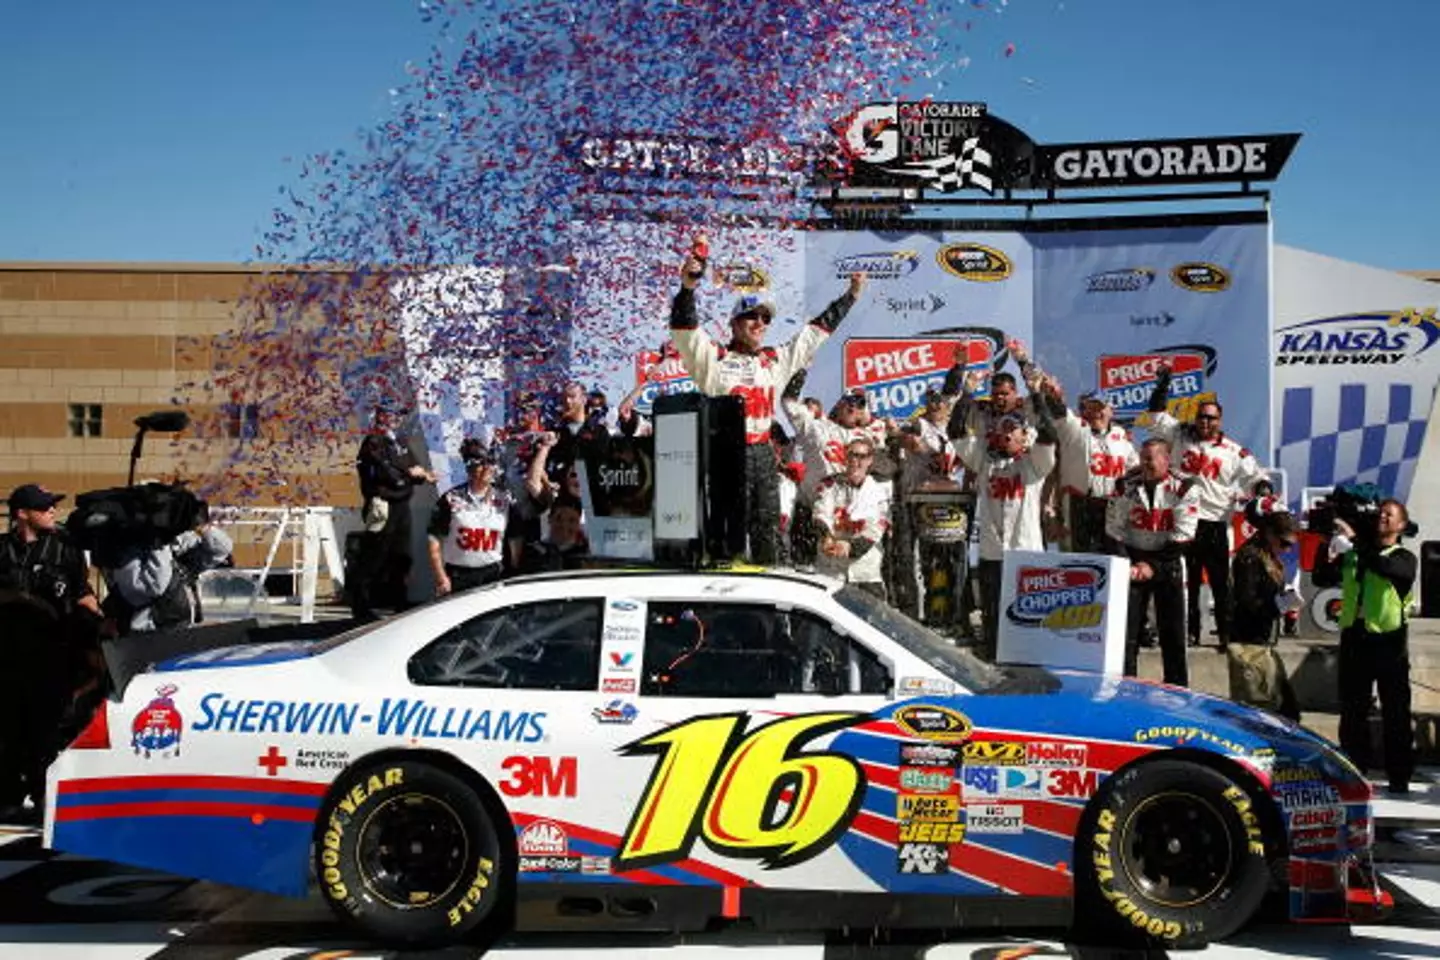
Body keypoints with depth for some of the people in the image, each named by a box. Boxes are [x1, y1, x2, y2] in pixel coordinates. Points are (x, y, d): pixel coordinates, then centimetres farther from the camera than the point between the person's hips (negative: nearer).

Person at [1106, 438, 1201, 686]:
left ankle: (1177, 688, 10)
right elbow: (1114, 531, -2)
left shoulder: (1184, 489, -10)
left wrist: (1153, 567, -15)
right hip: (1132, 561, 1)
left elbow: (1182, 537, -11)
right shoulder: (1125, 486, -4)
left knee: (1172, 628, 2)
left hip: (1167, 563, -1)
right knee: (1127, 627, -1)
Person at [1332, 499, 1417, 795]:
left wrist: (1355, 538, -25)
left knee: (1395, 714, 2)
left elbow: (1384, 567, -22)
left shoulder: (1405, 559, 1)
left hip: (1388, 641, -3)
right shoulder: (1353, 554, 12)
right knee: (1352, 712, 9)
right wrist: (1328, 546, -6)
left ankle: (1399, 777, 8)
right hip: (1354, 638, 4)